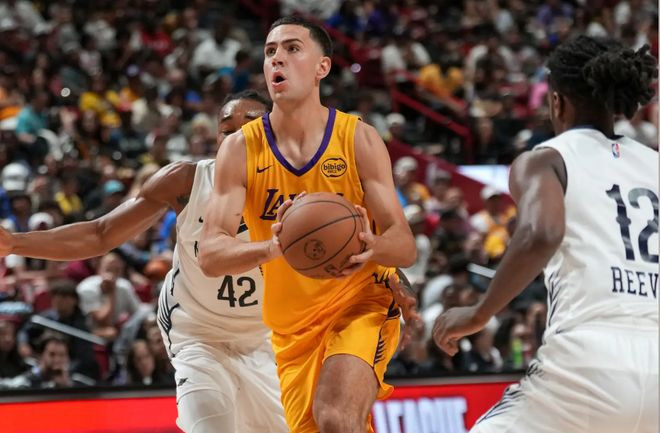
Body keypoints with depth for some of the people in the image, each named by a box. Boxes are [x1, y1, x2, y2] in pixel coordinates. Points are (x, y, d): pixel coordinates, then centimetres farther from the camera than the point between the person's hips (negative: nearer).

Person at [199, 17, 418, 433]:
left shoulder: (359, 139, -8)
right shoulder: (241, 149, -5)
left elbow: (405, 246, -9)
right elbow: (209, 254, -14)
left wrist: (370, 247, -34)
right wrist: (273, 247, -35)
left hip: (361, 305, -3)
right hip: (293, 326, 3)